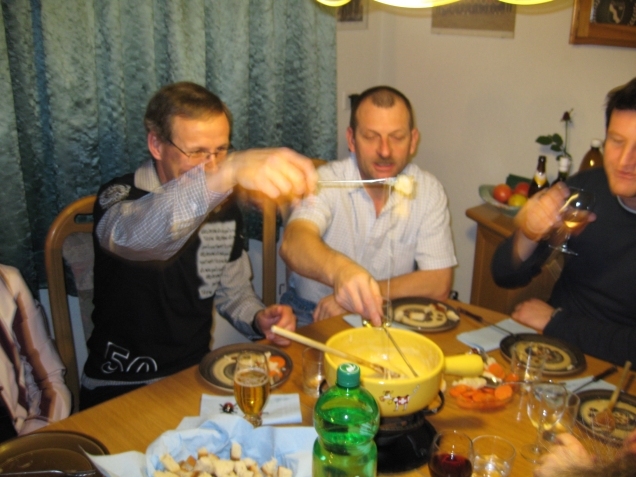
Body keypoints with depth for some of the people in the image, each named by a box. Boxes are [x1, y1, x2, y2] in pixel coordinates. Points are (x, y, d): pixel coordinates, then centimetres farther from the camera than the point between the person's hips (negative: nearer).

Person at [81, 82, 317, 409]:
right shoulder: (120, 197, -15)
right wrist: (229, 171, -55)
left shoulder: (225, 207, 4)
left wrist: (260, 320, -8)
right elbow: (135, 235, -40)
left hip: (196, 375, 5)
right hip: (121, 391, -4)